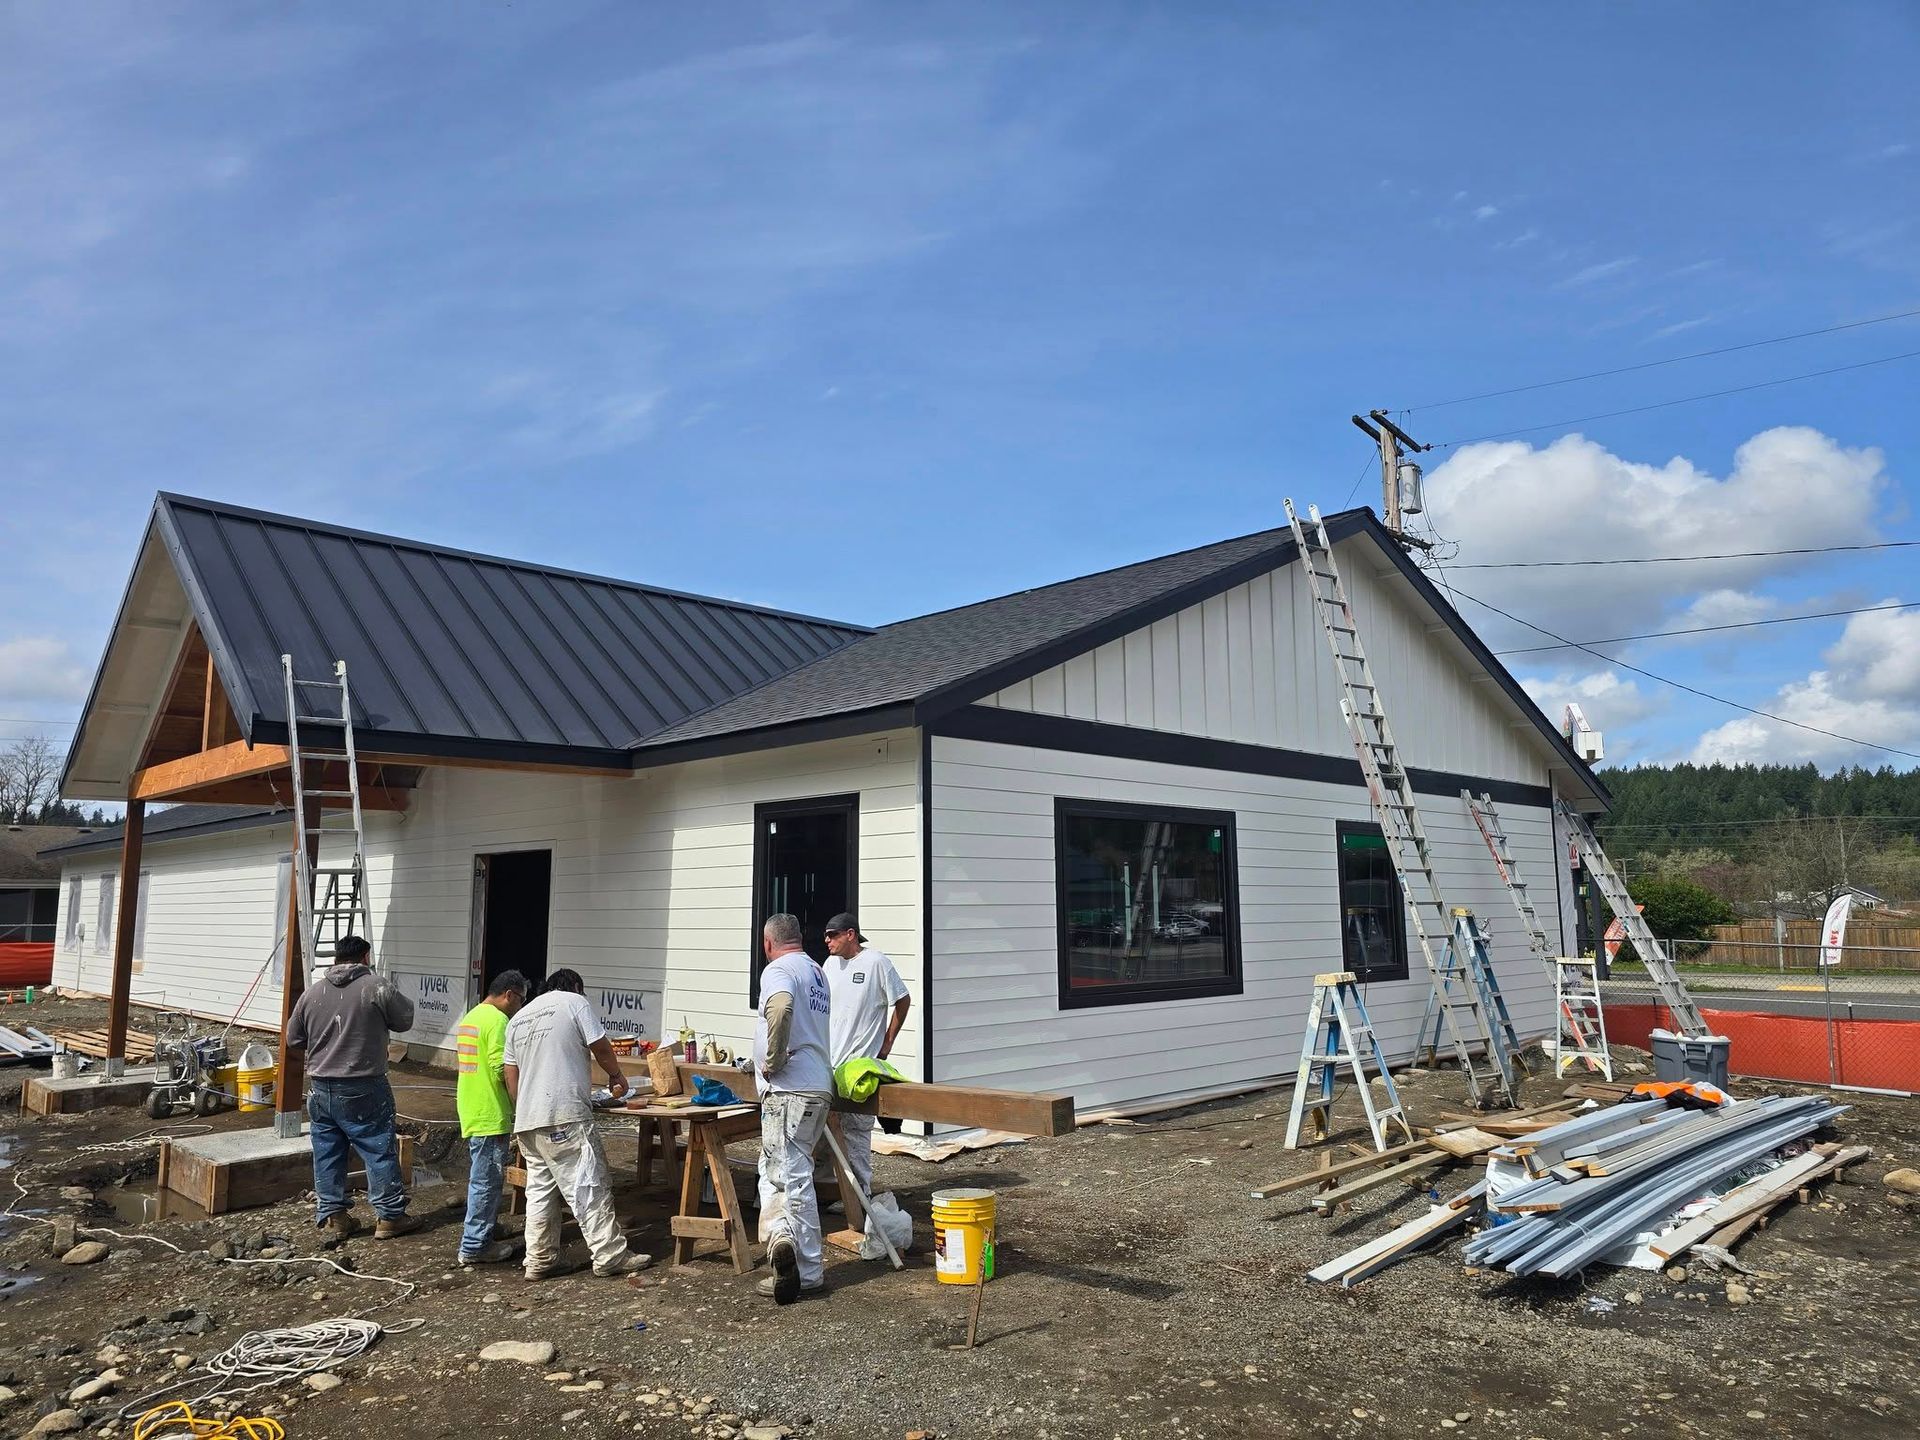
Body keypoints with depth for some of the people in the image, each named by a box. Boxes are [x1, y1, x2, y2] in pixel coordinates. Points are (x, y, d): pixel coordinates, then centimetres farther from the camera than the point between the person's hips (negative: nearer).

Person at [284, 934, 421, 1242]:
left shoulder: (312, 992, 4)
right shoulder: (376, 987, -11)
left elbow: (293, 1038, 12)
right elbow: (405, 1019, -1)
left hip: (321, 1089, 5)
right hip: (364, 1090, -4)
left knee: (327, 1153, 14)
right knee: (380, 1150, 4)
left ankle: (332, 1216, 20)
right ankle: (389, 1215, 9)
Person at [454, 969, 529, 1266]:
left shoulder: (471, 1017, 15)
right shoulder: (498, 1021, -17)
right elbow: (502, 1070, -23)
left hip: (472, 1112, 10)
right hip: (490, 1115, -10)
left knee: (482, 1179, 18)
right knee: (487, 1181, -1)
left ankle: (479, 1237, 25)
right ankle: (474, 1247, 5)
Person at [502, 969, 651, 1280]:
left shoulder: (518, 1018, 20)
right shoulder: (575, 1003, 0)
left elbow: (509, 1073, 19)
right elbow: (601, 1047, 0)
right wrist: (616, 1076, 18)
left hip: (526, 1120, 7)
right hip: (565, 1117, -7)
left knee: (540, 1189, 14)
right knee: (588, 1186, -4)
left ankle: (539, 1261, 17)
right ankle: (610, 1255, -1)